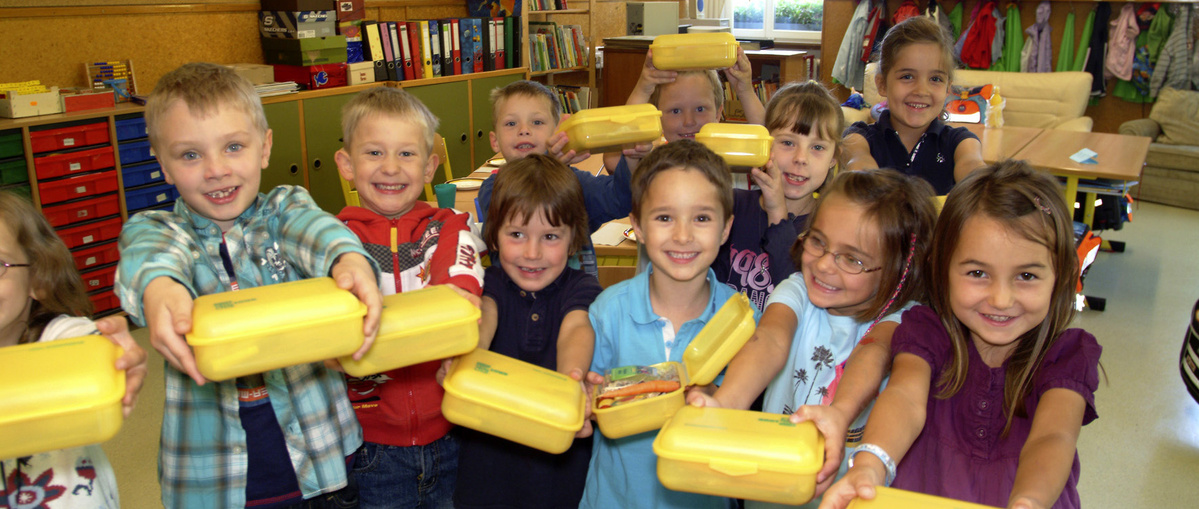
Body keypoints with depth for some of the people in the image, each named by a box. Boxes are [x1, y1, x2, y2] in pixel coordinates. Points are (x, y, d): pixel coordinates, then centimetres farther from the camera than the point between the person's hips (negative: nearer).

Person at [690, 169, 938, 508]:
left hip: (852, 477, 0)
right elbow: (771, 341, -22)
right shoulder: (797, 291, -2)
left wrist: (840, 413, -47)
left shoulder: (901, 316, -4)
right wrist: (724, 403, -42)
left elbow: (872, 354, -26)